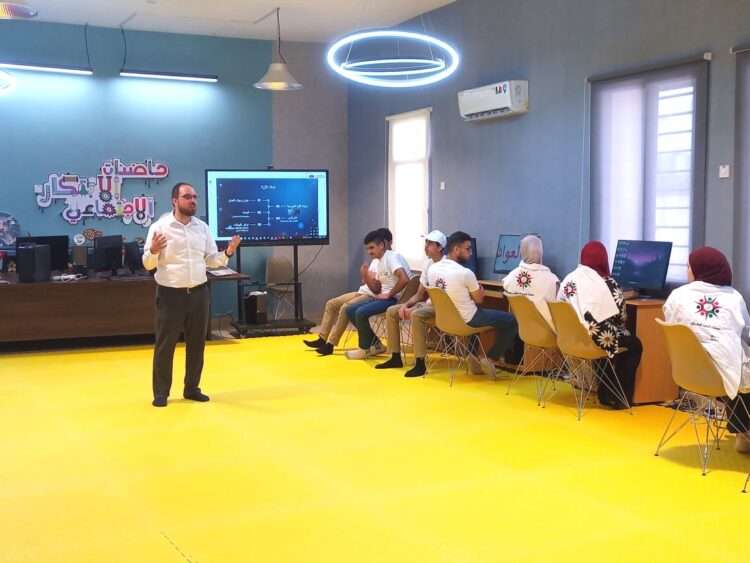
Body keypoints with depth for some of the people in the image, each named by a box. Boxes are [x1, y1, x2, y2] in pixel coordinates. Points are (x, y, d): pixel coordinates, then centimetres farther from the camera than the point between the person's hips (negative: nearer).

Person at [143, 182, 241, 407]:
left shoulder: (202, 227, 7)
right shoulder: (159, 227, -6)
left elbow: (211, 260, 9)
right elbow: (148, 264, -6)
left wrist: (227, 253, -9)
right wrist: (153, 251, -27)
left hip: (199, 292, 4)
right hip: (171, 294, -4)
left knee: (197, 342, 10)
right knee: (165, 344, 1)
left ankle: (192, 388, 23)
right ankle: (161, 392, 12)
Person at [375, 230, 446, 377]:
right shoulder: (428, 264, 12)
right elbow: (419, 294, 16)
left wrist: (413, 309, -21)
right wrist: (406, 305, -4)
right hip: (427, 304, 10)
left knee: (416, 315, -37)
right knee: (391, 311, 3)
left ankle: (420, 364, -29)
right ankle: (396, 358, 7)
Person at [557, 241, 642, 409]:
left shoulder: (568, 279, 6)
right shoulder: (608, 283, -11)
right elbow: (620, 316, -7)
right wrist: (618, 327, 15)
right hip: (598, 340, -7)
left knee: (624, 338, 30)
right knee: (634, 345, 18)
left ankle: (606, 393, 27)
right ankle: (619, 397, 17)